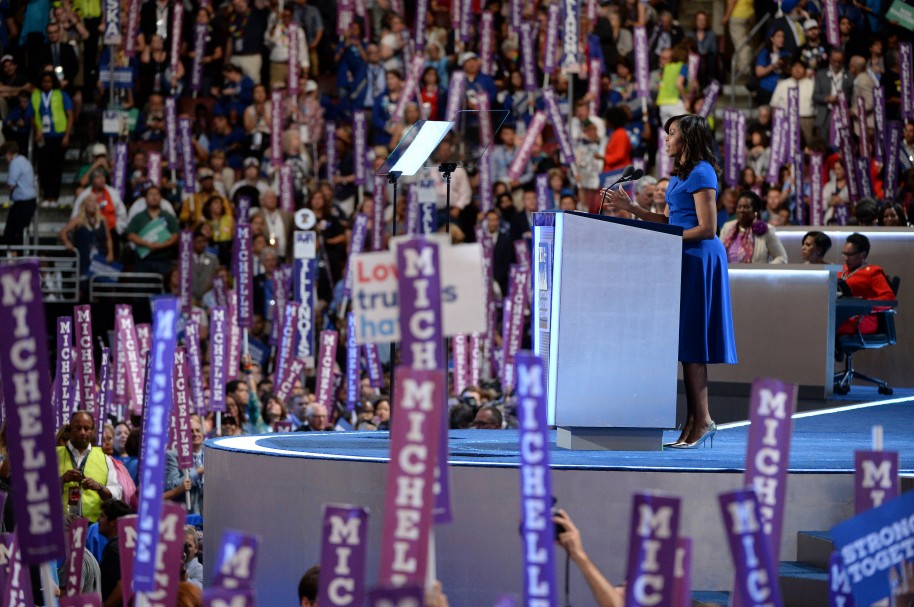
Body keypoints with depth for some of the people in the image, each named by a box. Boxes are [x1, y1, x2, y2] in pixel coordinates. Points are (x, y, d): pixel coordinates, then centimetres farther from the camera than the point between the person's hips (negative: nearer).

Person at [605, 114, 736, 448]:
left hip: (698, 258, -10)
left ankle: (703, 420, -6)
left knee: (690, 342, -8)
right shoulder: (680, 175, 18)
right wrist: (631, 208, 12)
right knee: (686, 343, 7)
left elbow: (707, 229, -17)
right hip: (685, 260, 10)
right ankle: (696, 420, 8)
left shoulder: (700, 174, -12)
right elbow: (668, 221, 18)